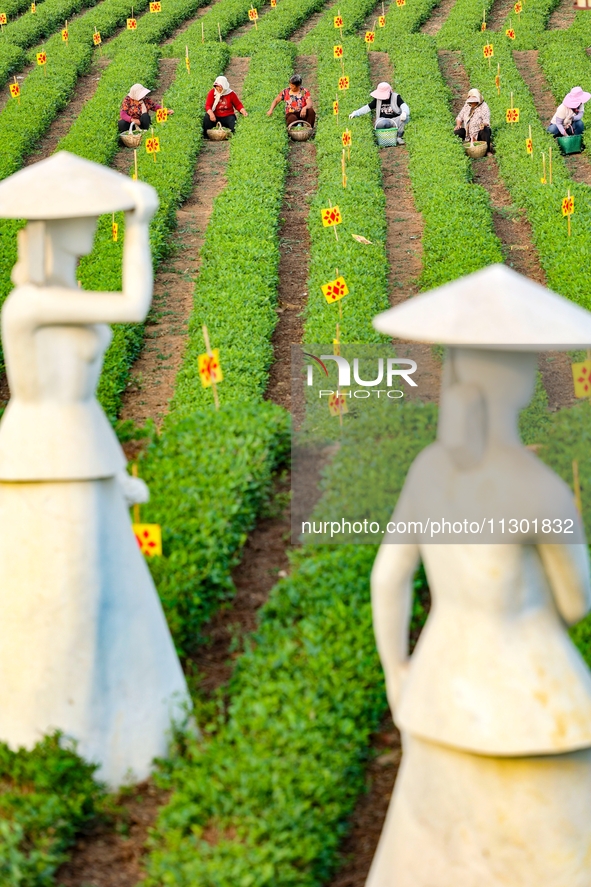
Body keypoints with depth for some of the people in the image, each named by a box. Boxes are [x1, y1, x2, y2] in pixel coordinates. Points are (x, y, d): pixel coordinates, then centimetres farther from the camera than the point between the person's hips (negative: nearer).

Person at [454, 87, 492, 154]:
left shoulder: (484, 107, -8)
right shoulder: (467, 106, 6)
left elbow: (486, 120, -18)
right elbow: (460, 117, 10)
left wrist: (483, 124, -42)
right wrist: (458, 124, -11)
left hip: (479, 132, -4)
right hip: (468, 132, 4)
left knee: (486, 131, -37)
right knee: (457, 132, -23)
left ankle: (487, 150, -24)